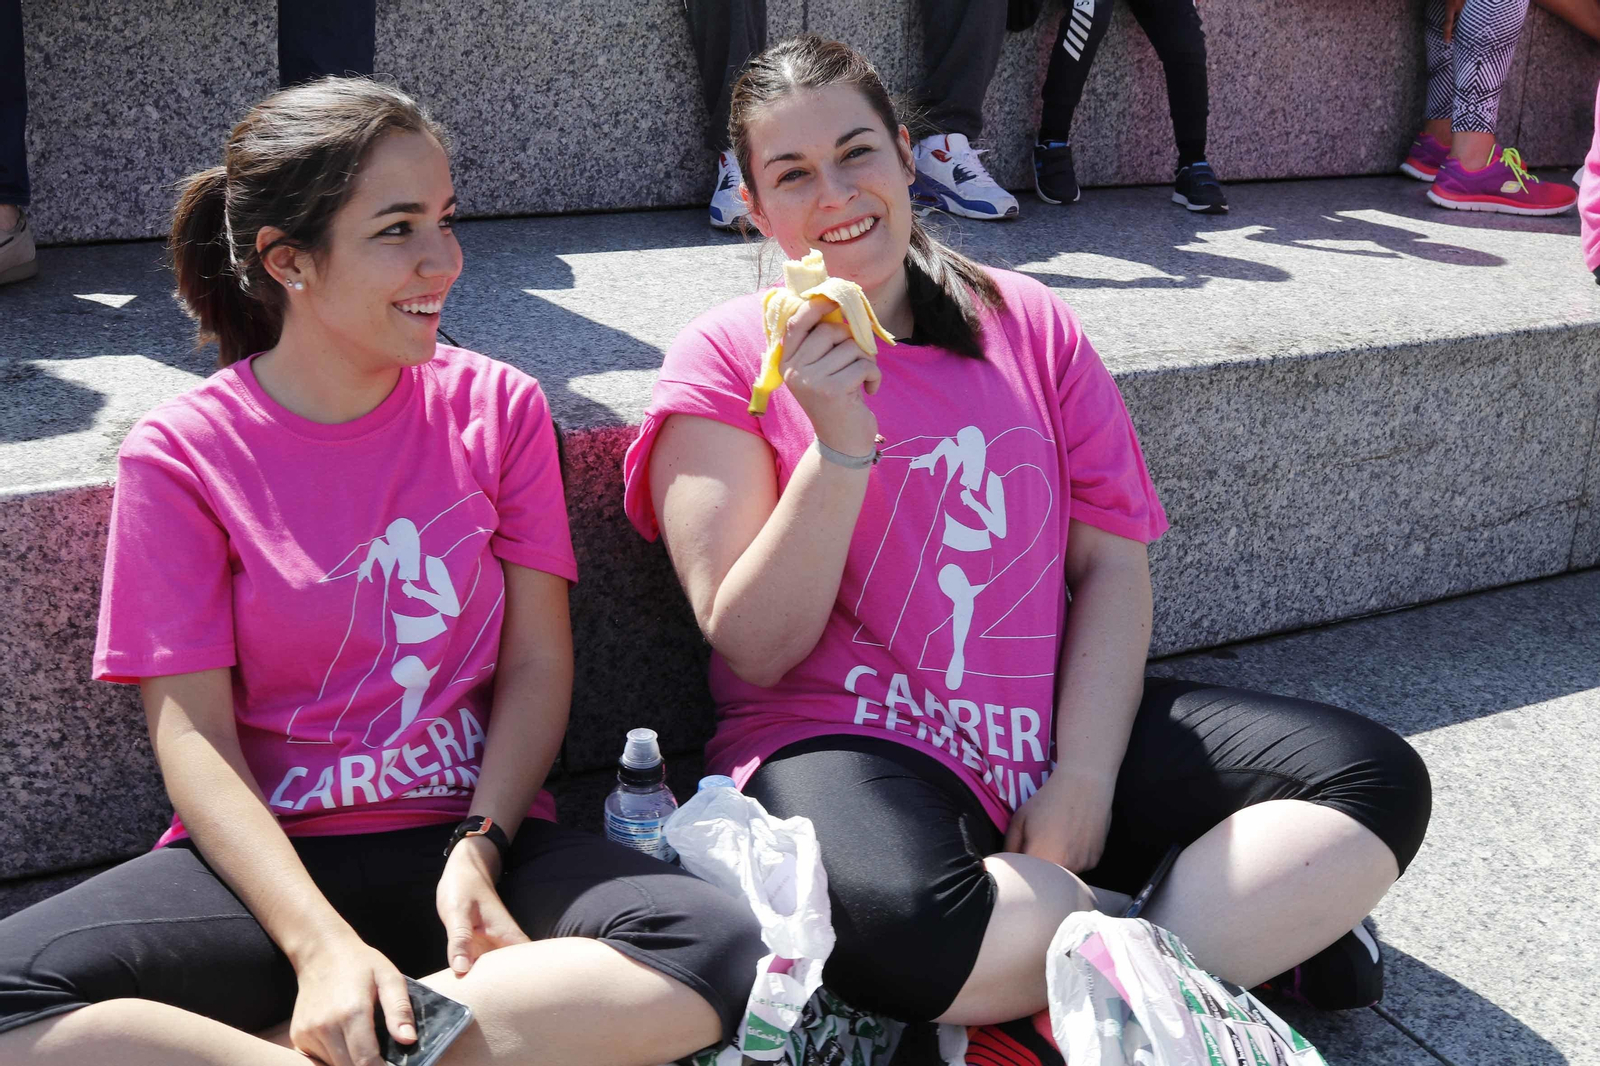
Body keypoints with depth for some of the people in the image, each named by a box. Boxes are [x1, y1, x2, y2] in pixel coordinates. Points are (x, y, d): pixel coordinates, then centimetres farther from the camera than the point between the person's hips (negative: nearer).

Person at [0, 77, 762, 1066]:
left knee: (720, 950, -29)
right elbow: (193, 733, -8)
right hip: (270, 856, -2)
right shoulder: (182, 454, -2)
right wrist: (321, 942, -22)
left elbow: (538, 662, 2)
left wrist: (479, 851, -16)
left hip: (475, 832, 2)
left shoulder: (497, 408, 4)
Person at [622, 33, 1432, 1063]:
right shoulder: (725, 360, -1)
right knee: (898, 923, -38)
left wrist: (1084, 777, -10)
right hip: (846, 745, -3)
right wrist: (840, 444, -21)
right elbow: (757, 649, -8)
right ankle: (1252, 934, -12)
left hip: (1062, 723, 4)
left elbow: (1114, 564, 4)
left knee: (1377, 778, -13)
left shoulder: (1029, 323, 9)